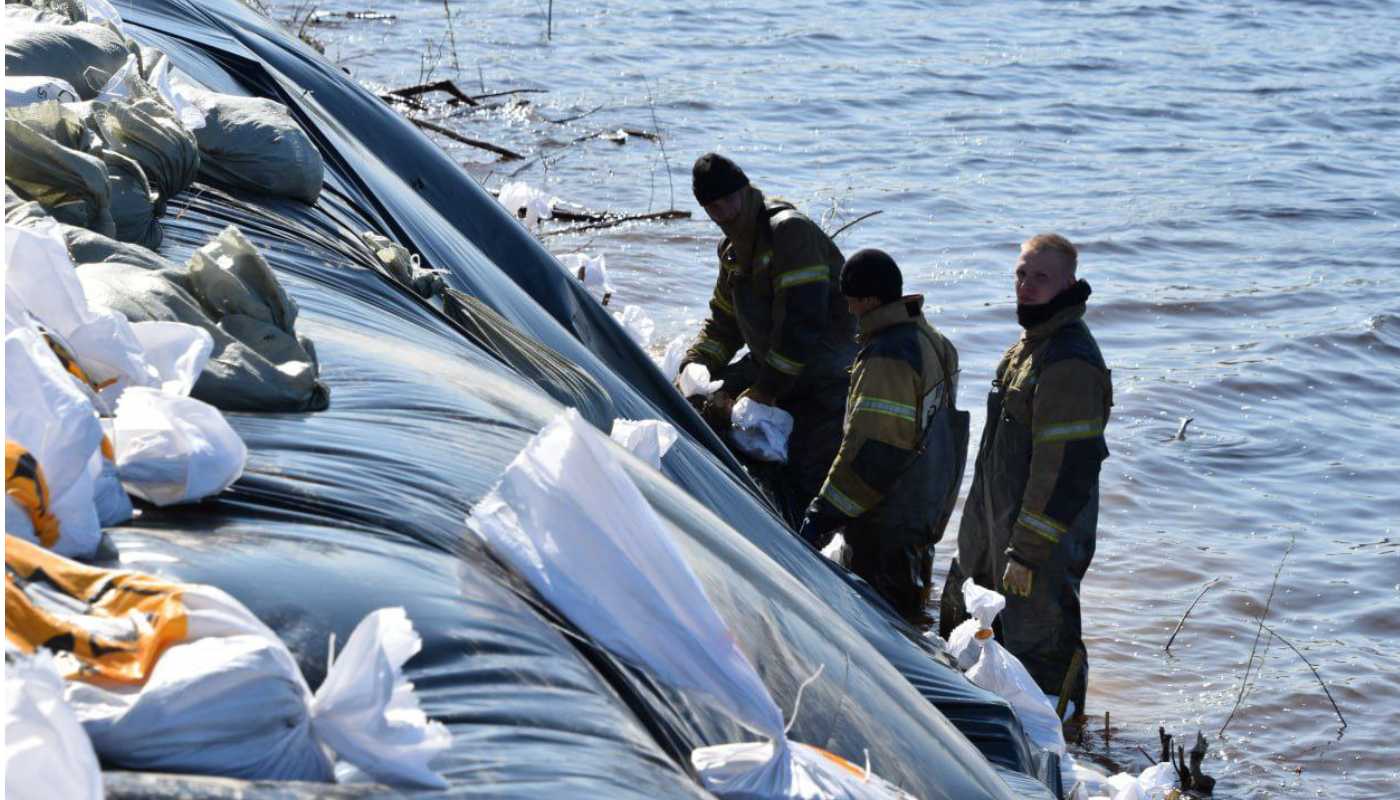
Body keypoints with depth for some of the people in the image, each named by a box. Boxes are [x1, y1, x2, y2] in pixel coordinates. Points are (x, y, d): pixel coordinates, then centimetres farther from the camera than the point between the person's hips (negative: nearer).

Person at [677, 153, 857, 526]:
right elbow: (723, 324, 23)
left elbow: (801, 323, -25)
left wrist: (761, 393, -22)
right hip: (771, 366, 10)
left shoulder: (791, 231, -18)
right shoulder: (733, 250, 12)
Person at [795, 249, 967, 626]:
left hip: (887, 520, -10)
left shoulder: (887, 358, -24)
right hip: (927, 506, 10)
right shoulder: (930, 339, 10)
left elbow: (874, 450, -27)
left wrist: (823, 514, -23)